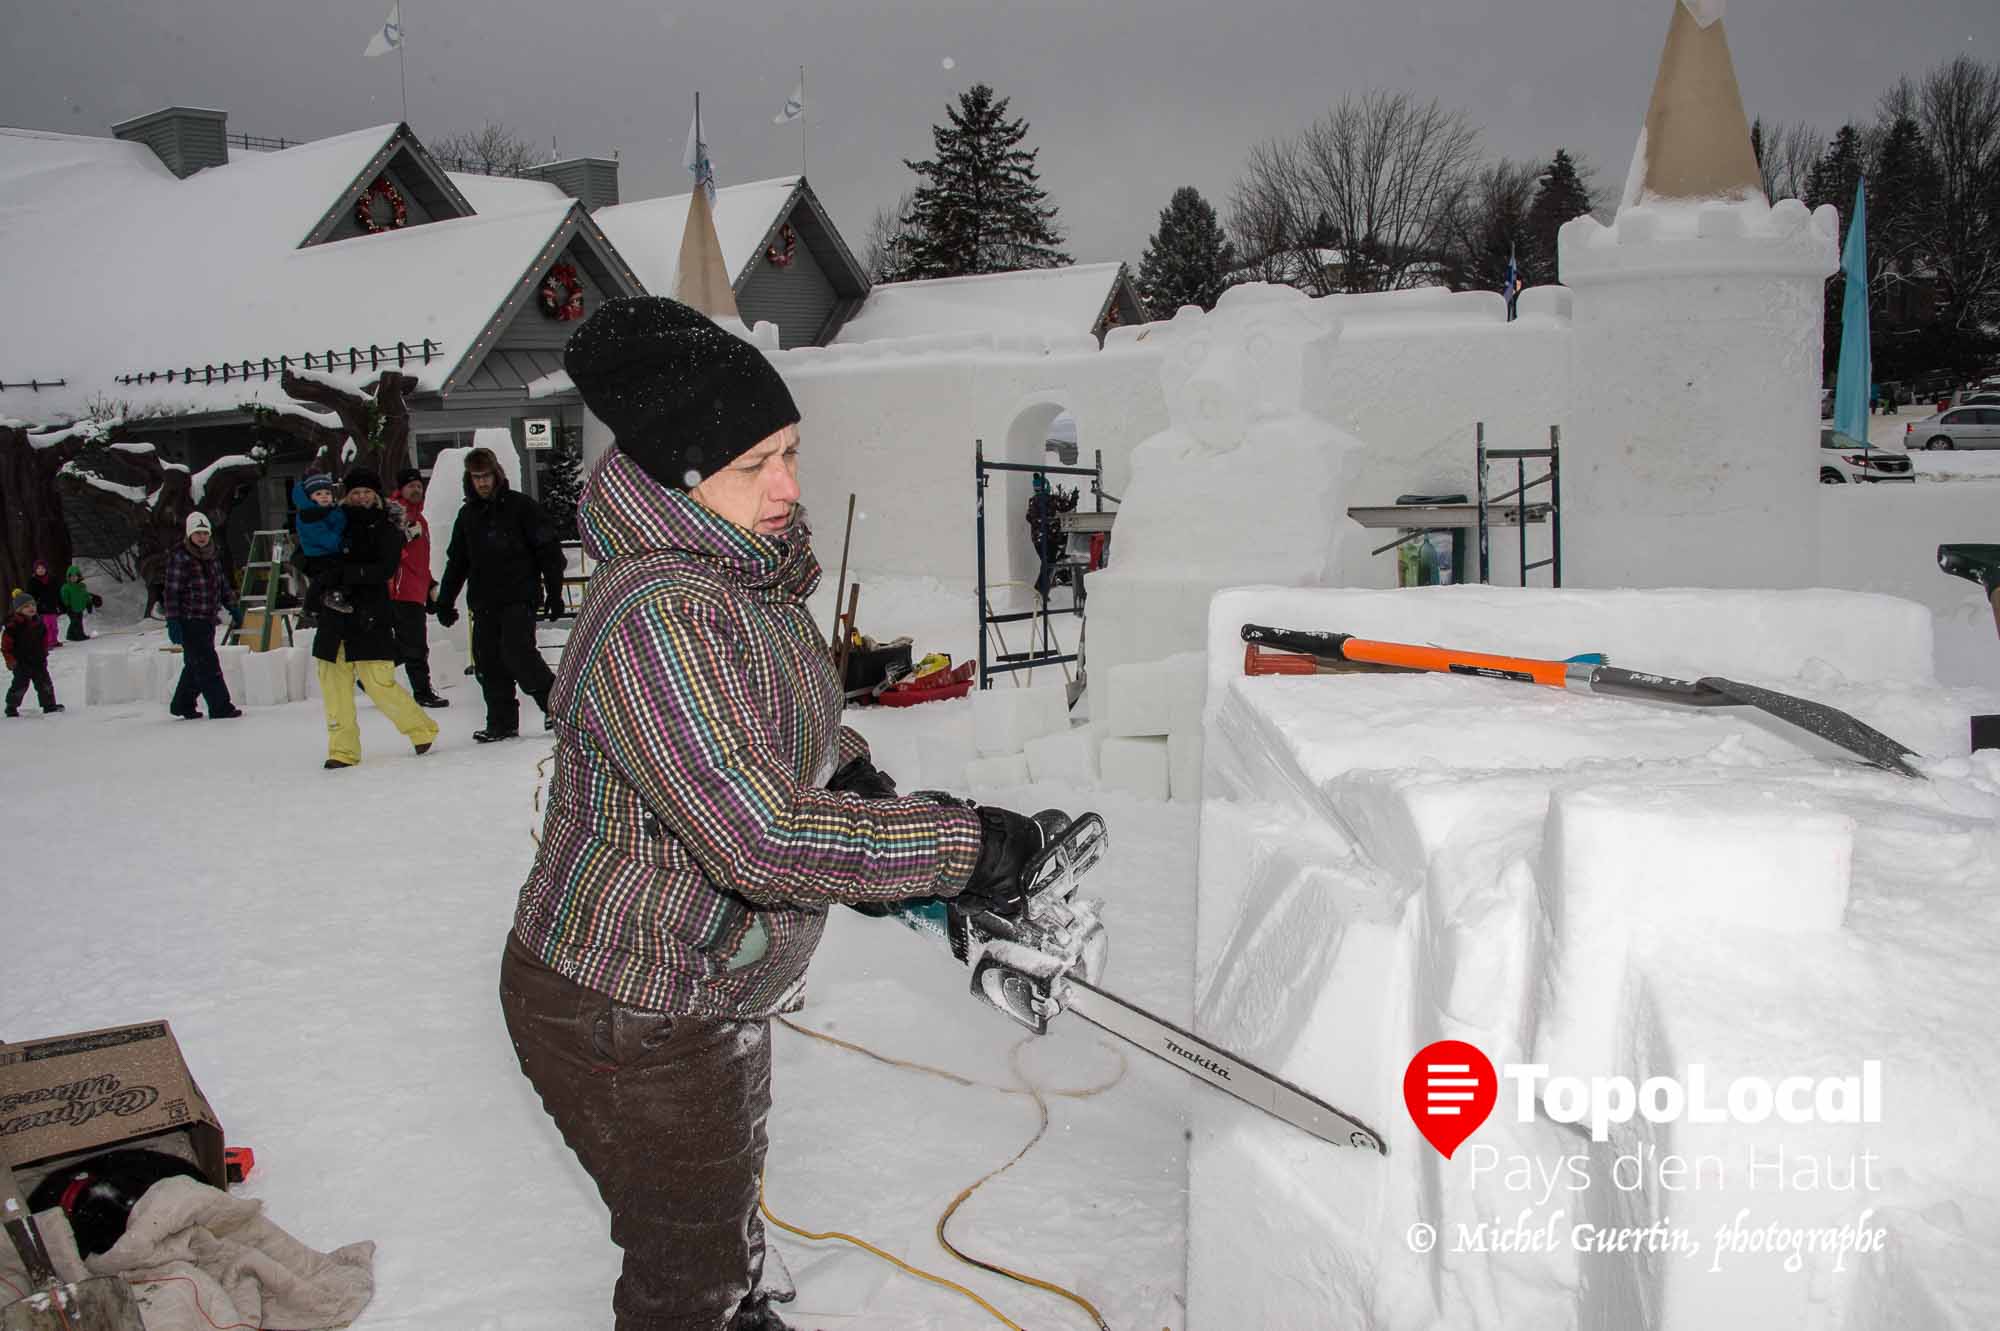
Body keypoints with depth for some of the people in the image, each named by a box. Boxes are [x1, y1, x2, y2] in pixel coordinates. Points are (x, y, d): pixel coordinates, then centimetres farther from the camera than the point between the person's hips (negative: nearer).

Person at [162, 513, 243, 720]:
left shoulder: (213, 555, 11)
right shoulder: (179, 557, -11)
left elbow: (222, 584, 23)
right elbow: (172, 591, -13)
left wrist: (233, 607, 21)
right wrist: (173, 622, -17)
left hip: (208, 619, 7)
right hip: (188, 620, -7)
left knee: (196, 664, 14)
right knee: (207, 664, -9)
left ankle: (182, 705, 26)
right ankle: (219, 707, -7)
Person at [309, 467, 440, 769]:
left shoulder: (386, 528, 1)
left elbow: (385, 569, -13)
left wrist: (345, 573, -21)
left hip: (371, 618, -4)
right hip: (335, 616, 5)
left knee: (380, 686, -8)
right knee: (334, 685, 2)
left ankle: (421, 729, 12)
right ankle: (343, 749, 12)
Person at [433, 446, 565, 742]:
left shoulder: (520, 506, -1)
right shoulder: (468, 515, 15)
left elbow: (548, 551, -3)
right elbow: (456, 561, 23)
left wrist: (554, 593, -7)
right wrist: (444, 601, 19)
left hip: (519, 598, -6)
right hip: (484, 603, 6)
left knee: (517, 653, -17)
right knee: (489, 662, 3)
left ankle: (555, 703, 1)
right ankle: (501, 722, 10)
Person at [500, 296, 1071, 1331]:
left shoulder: (751, 579, 1)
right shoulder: (655, 617, -31)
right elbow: (760, 837, -37)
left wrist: (855, 783, 1)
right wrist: (956, 847, -30)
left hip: (714, 988, 9)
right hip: (627, 1021, -9)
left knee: (727, 1206, 32)